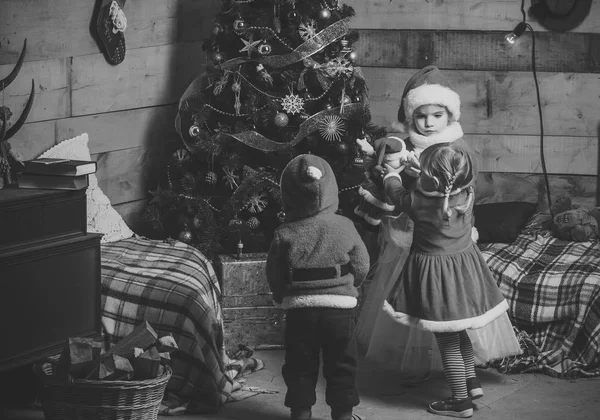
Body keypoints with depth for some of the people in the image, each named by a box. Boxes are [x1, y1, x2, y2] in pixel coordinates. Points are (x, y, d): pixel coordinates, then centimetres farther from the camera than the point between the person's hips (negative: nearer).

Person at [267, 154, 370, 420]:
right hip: (340, 308, 0)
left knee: (300, 367, 12)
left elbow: (274, 275, -2)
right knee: (341, 366, 13)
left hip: (299, 310, 0)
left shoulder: (284, 234, -9)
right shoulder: (345, 227, -7)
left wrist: (282, 298, 17)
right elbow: (361, 266, 1)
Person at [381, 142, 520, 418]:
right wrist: (417, 166, 24)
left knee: (447, 340, 5)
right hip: (465, 268, 5)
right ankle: (471, 382, 30)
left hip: (435, 275, -5)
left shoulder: (418, 203, -23)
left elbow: (396, 191, -2)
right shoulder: (467, 194, -12)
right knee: (458, 331, 26)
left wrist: (390, 173, 21)